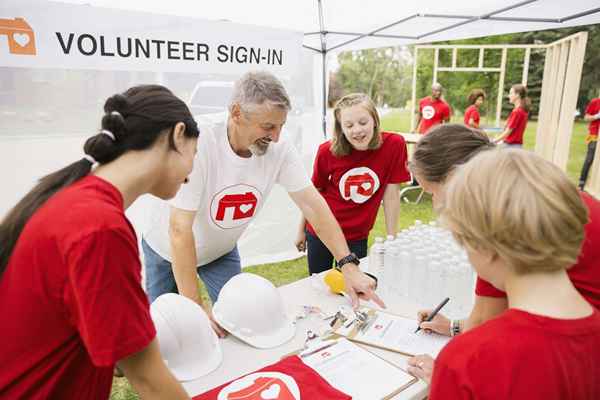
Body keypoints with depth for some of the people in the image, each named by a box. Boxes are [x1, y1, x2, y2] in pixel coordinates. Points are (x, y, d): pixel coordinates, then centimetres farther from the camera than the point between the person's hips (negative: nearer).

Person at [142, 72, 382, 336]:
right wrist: (194, 305, -34)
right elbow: (180, 229, -35)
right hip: (171, 252, -3)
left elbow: (313, 205, -19)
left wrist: (349, 266, -26)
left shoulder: (280, 151, -22)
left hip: (221, 250, 3)